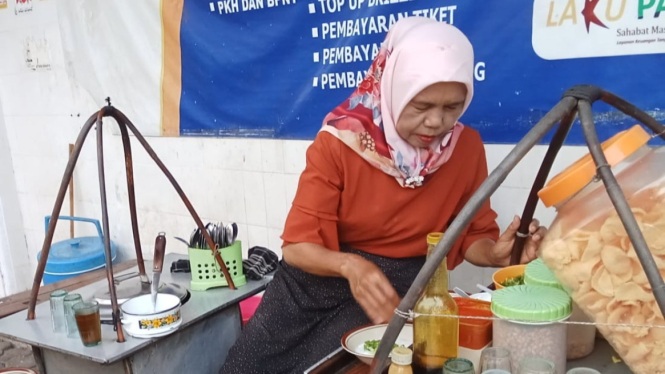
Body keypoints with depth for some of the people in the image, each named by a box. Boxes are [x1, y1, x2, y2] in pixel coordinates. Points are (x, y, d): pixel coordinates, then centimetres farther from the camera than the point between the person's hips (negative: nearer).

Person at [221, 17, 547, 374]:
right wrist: (349, 265, -36)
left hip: (400, 286, 0)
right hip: (322, 275, 0)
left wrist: (496, 253, -20)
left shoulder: (466, 146, -7)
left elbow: (474, 234, 4)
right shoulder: (339, 142, -14)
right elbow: (298, 245, -15)